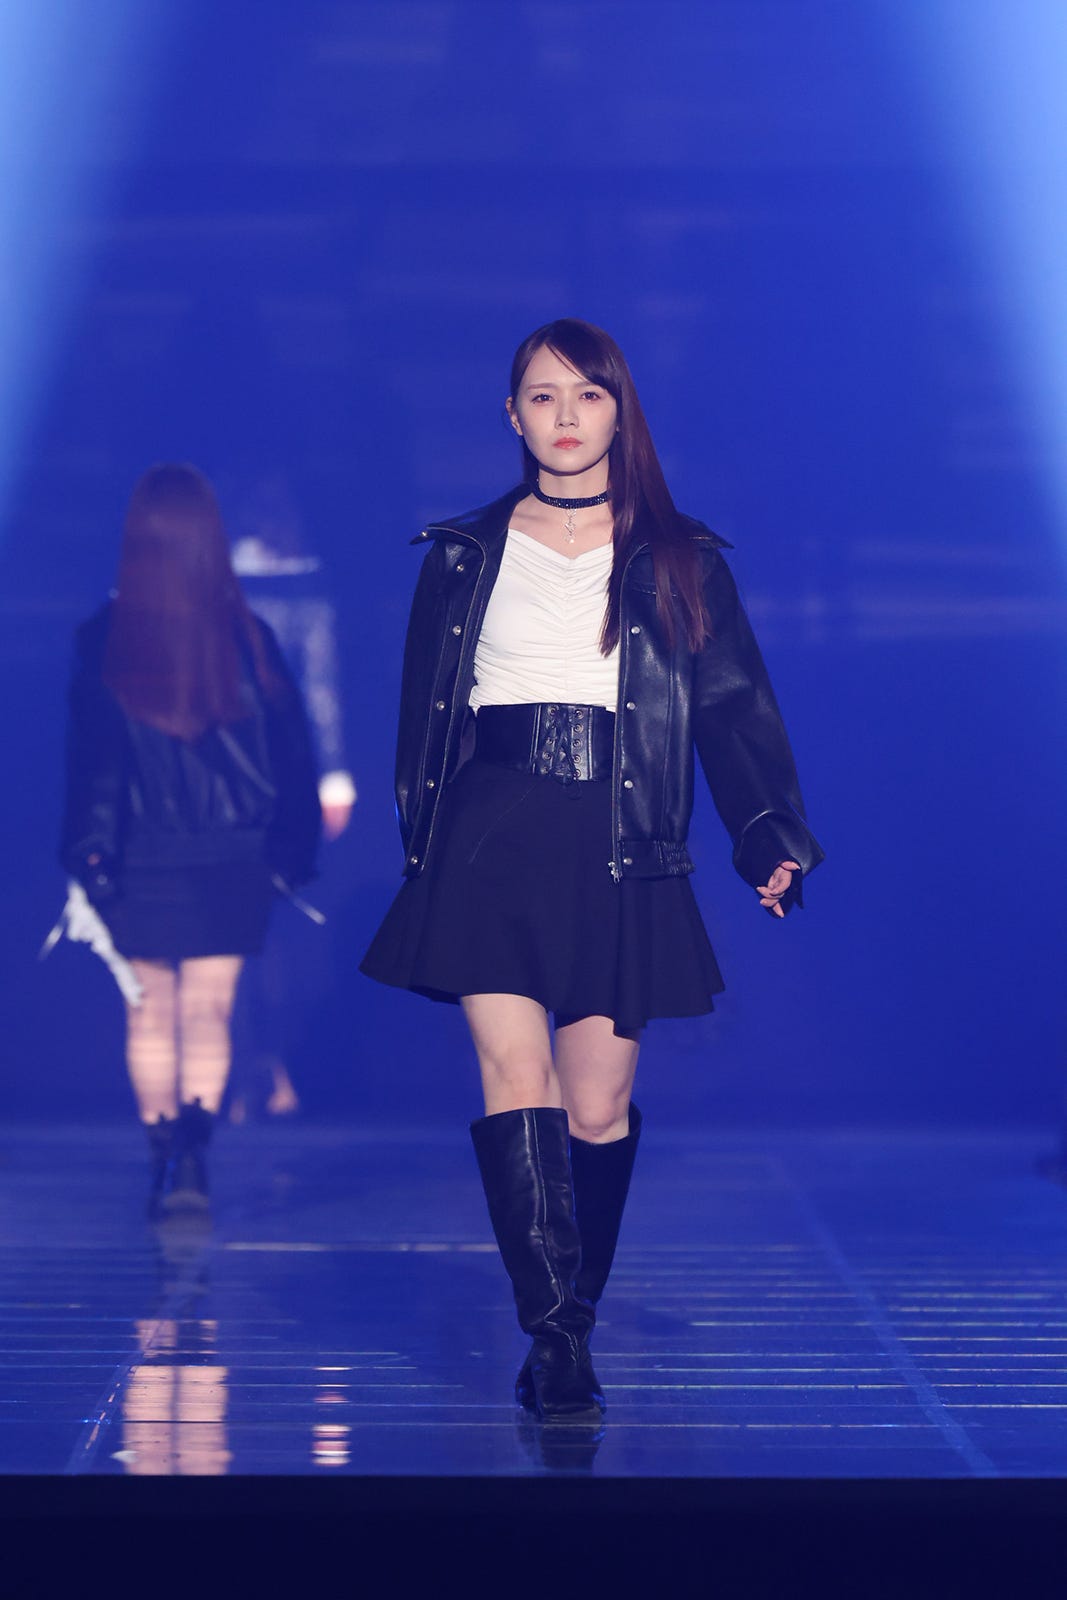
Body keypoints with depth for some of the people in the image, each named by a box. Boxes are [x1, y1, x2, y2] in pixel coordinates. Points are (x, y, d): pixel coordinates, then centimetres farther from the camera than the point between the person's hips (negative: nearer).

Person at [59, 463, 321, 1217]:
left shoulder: (103, 640, -7)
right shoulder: (247, 636, -4)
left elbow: (92, 754, -8)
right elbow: (290, 748, 0)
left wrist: (89, 856, -5)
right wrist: (293, 849, 8)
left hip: (141, 863, 0)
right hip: (230, 860, 0)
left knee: (151, 1013, 14)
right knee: (209, 1010, 2)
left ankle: (164, 1151, 18)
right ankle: (193, 1140, -20)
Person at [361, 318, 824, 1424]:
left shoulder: (678, 560, 9)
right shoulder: (464, 555, 12)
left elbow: (735, 706, 5)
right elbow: (422, 713, 16)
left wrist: (772, 837, -6)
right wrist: (421, 851, 12)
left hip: (618, 850, 0)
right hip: (492, 840, 0)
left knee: (599, 1107, -1)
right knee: (515, 1081, -14)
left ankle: (570, 1325, 15)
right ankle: (557, 1343, -16)